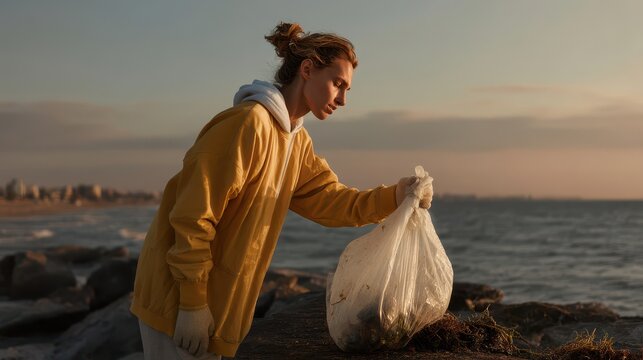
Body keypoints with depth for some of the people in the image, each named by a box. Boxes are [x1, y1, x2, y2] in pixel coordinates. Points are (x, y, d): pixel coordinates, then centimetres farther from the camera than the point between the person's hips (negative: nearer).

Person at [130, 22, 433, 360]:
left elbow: (330, 200, 8)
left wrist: (394, 196, -7)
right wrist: (193, 303, -21)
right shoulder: (249, 123, -21)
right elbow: (194, 216, -23)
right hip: (178, 296, -9)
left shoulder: (297, 141, 10)